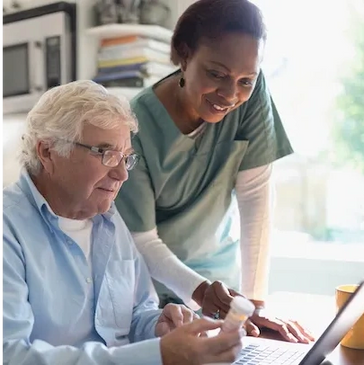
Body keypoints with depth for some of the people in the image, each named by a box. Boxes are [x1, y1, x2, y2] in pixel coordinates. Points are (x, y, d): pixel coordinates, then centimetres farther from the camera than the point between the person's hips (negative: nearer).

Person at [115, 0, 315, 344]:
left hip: (218, 269, 3)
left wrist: (255, 300, -21)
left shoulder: (252, 94, -18)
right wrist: (197, 290, -36)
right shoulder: (136, 126, -26)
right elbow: (140, 239, -20)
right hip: (153, 276, -2)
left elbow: (255, 194, -17)